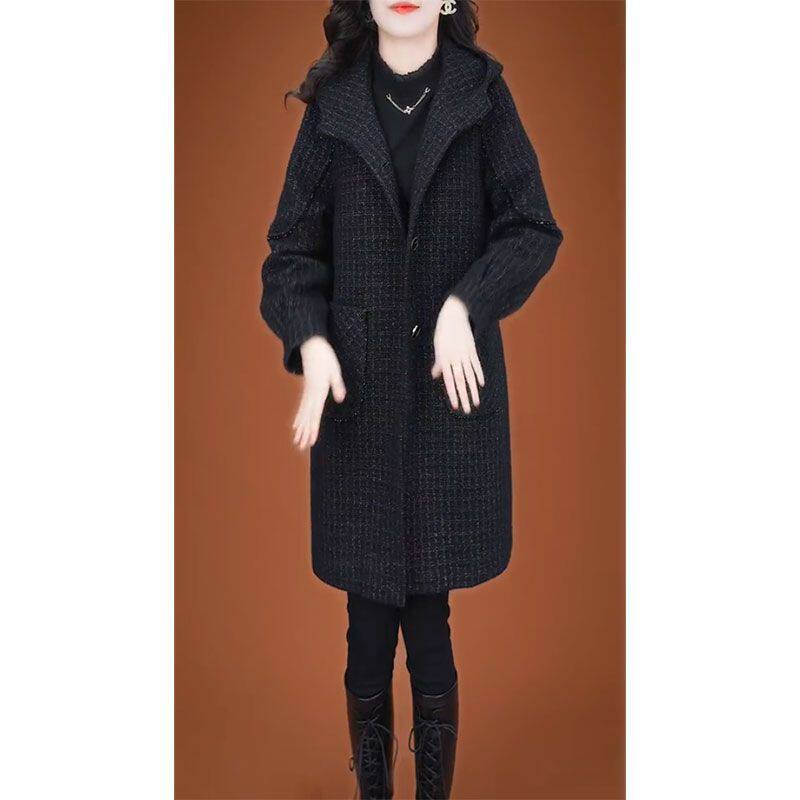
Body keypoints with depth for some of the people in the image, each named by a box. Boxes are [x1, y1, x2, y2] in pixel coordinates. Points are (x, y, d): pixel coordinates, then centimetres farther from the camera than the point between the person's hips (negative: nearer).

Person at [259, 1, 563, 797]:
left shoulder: (483, 94, 3)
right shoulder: (332, 103, 6)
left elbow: (534, 230, 1)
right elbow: (293, 247, 4)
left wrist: (466, 305, -15)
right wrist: (310, 342, -12)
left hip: (452, 387, -1)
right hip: (357, 390, 1)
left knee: (429, 613, 4)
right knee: (368, 618, 6)